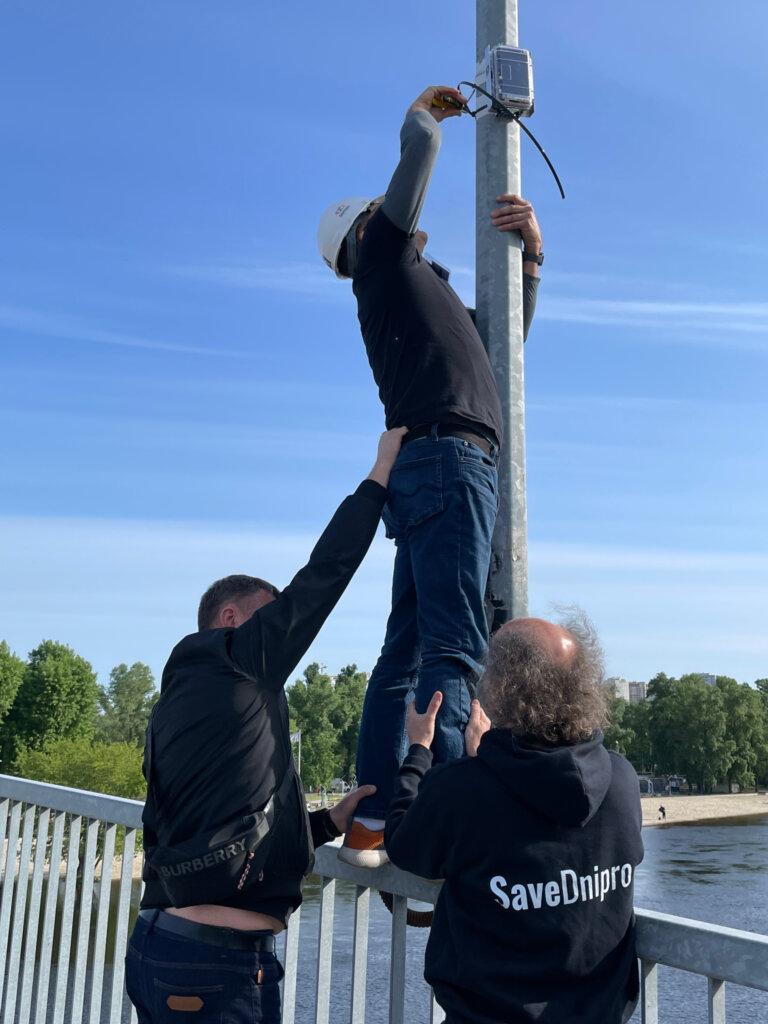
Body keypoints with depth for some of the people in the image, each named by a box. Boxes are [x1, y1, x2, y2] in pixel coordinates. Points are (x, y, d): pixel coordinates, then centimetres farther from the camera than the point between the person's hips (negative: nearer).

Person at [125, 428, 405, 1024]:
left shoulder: (181, 699, 17)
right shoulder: (231, 663, -8)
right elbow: (321, 578, -8)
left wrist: (329, 823, 10)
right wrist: (380, 476, 2)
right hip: (214, 960, -9)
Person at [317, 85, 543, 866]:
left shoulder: (420, 290, 33)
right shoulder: (384, 256, 10)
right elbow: (421, 148, 6)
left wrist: (528, 250, 24)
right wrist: (422, 109, 29)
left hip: (429, 469, 9)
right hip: (446, 456, -9)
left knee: (409, 649, 3)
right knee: (453, 649, -18)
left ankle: (372, 823, 5)